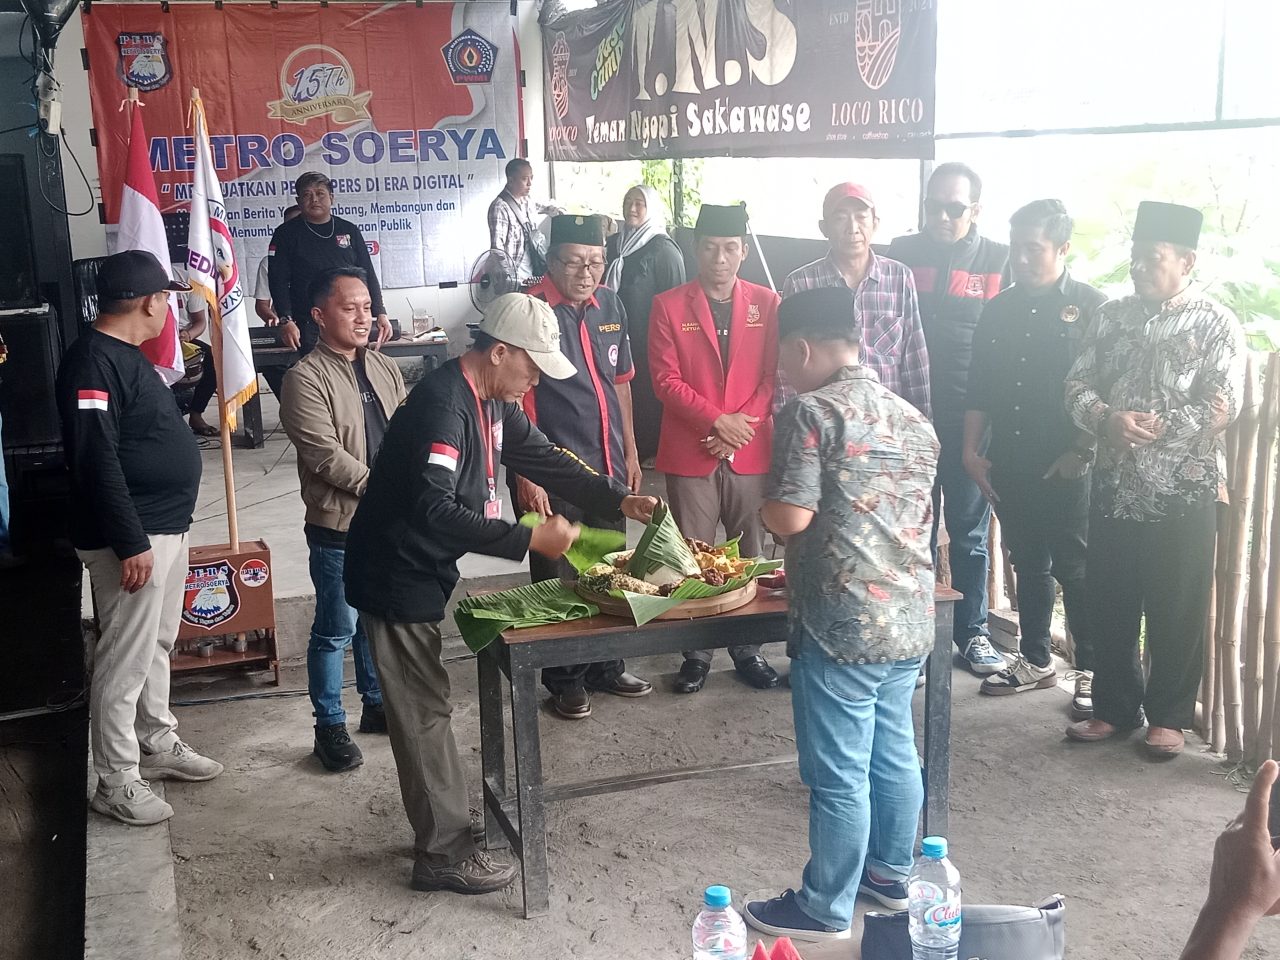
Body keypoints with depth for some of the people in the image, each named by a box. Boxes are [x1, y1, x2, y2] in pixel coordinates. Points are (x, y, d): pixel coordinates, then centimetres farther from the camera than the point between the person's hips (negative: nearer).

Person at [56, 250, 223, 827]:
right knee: (125, 660, -2)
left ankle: (157, 744, 35)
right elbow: (97, 460, -25)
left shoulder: (126, 356, 13)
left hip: (167, 528, 10)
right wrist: (130, 543, -25)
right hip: (134, 539, -10)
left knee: (156, 646, 20)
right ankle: (116, 782, 8)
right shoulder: (92, 361, -19)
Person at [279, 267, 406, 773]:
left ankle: (377, 704, 34)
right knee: (336, 629, 2)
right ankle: (330, 726, 15)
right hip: (339, 526, -6)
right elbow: (325, 454, -19)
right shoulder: (306, 378, -11)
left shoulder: (385, 369, 10)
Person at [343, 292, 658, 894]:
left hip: (423, 573, 10)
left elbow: (543, 459, 13)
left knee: (426, 707, 17)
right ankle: (443, 854, 10)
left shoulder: (491, 402, 5)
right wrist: (529, 540, -31)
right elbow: (434, 512, -33)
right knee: (423, 713, -1)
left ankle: (442, 831, 30)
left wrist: (619, 500, 1)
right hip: (395, 578, -10)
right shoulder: (443, 405, -26)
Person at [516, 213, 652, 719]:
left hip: (609, 468, 6)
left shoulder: (608, 304, 7)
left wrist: (630, 453, 15)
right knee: (558, 580, 6)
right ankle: (564, 681, 21)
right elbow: (515, 400, -14)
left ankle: (606, 667, 32)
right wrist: (526, 477, -16)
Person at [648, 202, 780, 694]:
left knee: (751, 557, 7)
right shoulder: (669, 306, 2)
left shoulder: (766, 303, 6)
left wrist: (743, 425, -9)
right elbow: (666, 379, -4)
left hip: (752, 452, 1)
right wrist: (717, 420, -13)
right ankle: (695, 653, 14)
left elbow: (774, 376, 4)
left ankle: (748, 649, 20)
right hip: (690, 454, -1)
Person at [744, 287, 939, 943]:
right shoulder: (913, 419, 11)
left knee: (839, 775, 3)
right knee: (895, 754, 20)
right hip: (910, 619, 8)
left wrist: (764, 510, 3)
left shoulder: (811, 412, -11)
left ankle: (826, 909, 15)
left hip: (840, 625, -8)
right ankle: (891, 875, 36)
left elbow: (791, 517, -18)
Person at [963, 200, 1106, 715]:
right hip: (1010, 463, 5)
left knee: (1075, 569, 0)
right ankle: (1035, 660, 26)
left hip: (1067, 465, -5)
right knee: (1028, 564, 14)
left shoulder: (1091, 307, -5)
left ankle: (1092, 671, 10)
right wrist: (971, 450, 7)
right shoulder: (999, 309, 10)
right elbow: (979, 387, 13)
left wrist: (1080, 451, -12)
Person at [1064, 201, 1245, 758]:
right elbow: (1078, 385, 3)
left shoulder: (1216, 325, -5)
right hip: (1115, 488, 4)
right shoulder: (1112, 316, 8)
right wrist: (1106, 419, -16)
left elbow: (1221, 407, -14)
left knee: (1176, 608, 5)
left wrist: (1155, 427, -21)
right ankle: (1114, 707, 26)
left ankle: (1168, 716, 21)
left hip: (1184, 493, -4)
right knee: (1108, 602, 10)